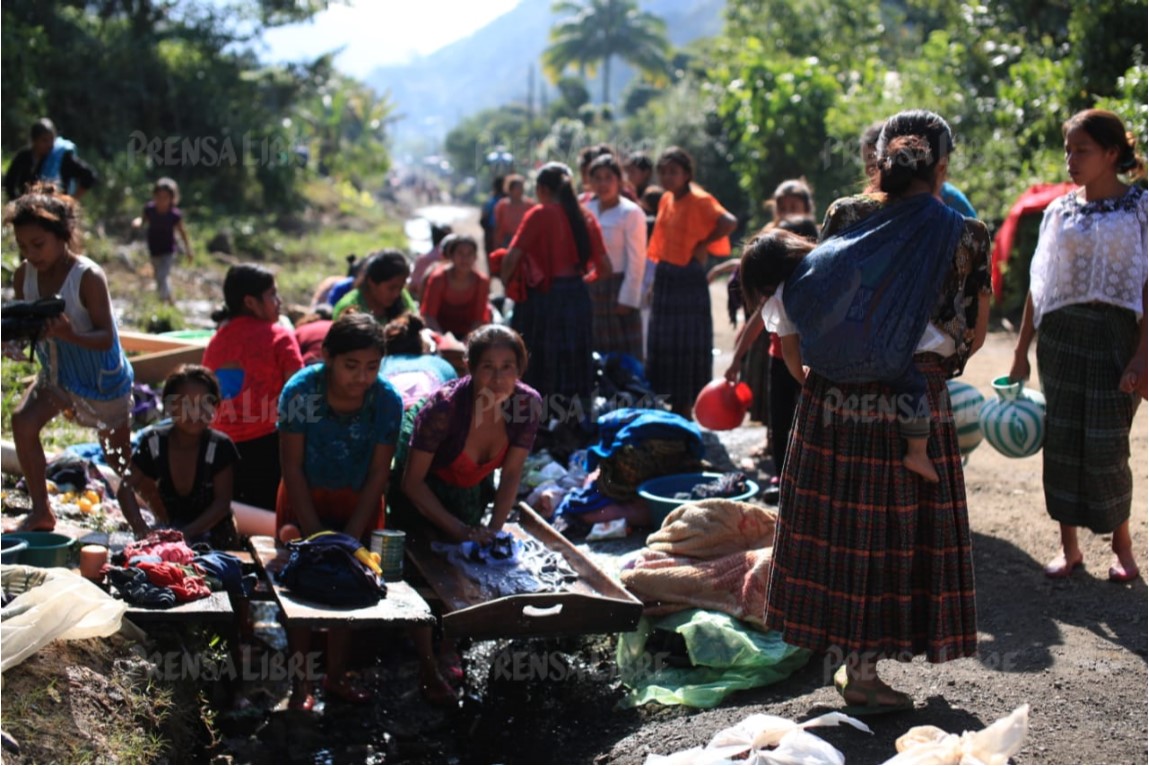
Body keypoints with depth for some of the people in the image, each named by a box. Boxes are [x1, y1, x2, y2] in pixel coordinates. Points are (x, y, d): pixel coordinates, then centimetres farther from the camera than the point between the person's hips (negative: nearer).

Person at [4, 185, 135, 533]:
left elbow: (106, 338, -27)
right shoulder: (23, 275, -10)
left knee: (120, 461, 8)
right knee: (23, 420, -21)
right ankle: (41, 511, -10)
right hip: (56, 374, 5)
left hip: (103, 379, -5)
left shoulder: (88, 277, -27)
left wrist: (70, 334, -46)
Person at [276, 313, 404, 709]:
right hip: (305, 498, -1)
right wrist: (315, 533, -17)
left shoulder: (387, 400, -20)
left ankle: (337, 675, 23)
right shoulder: (300, 391, -24)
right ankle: (301, 682, 12)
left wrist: (351, 535, -14)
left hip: (358, 501, 1)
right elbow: (292, 466, -17)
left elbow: (379, 473, -12)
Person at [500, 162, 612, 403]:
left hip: (543, 296, -5)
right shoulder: (586, 216, 7)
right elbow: (604, 268, 7)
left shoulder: (539, 214, -8)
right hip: (577, 297, 5)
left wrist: (506, 283, 2)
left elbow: (512, 257, -15)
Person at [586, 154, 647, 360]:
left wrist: (627, 299, -13)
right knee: (597, 353, 11)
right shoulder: (586, 209, 7)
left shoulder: (631, 213, -10)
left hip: (619, 288, -5)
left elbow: (637, 260, -11)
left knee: (625, 355, -1)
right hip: (591, 288, 6)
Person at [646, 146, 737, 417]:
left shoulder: (698, 200, -13)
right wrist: (656, 281, 13)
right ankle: (674, 407, 23)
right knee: (663, 344, 12)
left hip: (689, 277, -8)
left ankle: (685, 410, 6)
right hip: (665, 277, 8)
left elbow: (729, 222, -28)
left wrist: (702, 246, -17)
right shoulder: (666, 200, 9)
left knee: (686, 345, -2)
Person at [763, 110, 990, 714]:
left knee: (838, 523, 12)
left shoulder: (846, 216, -1)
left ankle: (847, 658, 23)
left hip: (833, 397, 3)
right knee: (894, 528, 6)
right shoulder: (965, 237, -6)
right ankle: (863, 673, 12)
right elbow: (974, 335, 1)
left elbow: (803, 298, 1)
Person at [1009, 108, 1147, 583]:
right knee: (1061, 441, 4)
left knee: (1106, 446, -5)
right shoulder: (1059, 212, 9)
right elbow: (1039, 285, 11)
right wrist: (1021, 353, 10)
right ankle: (1069, 546, 17)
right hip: (1060, 336, 4)